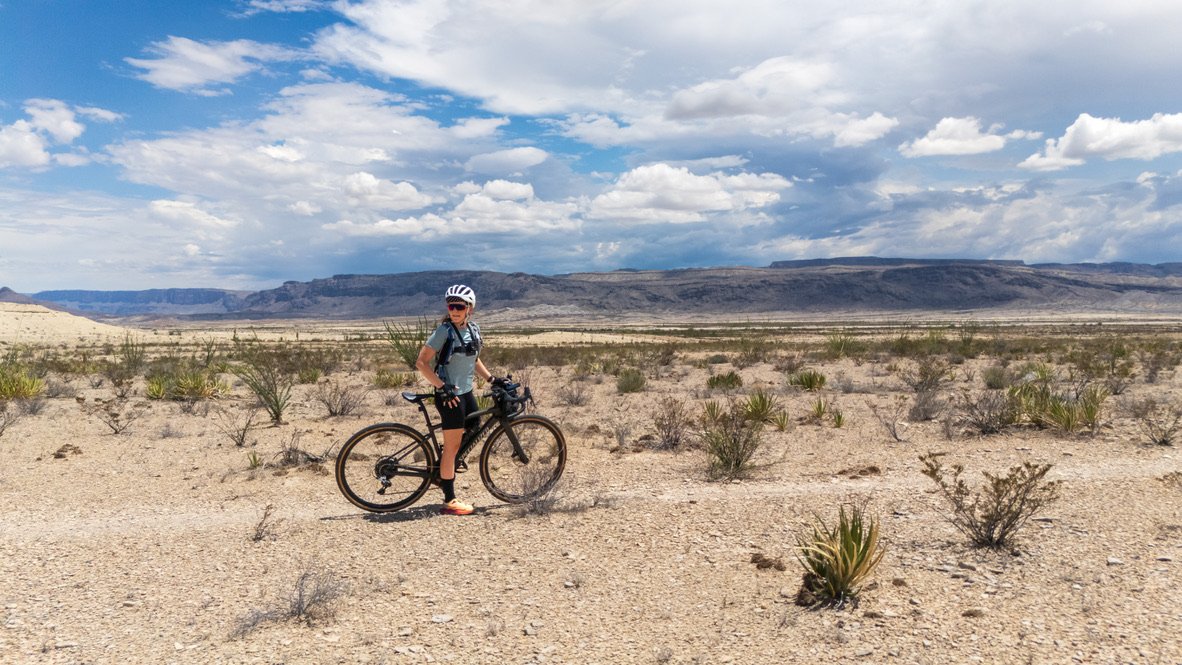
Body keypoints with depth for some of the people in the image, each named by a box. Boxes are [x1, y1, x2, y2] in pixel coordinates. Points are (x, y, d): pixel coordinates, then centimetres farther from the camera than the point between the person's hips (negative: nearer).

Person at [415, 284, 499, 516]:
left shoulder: (473, 329, 6)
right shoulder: (445, 331, -15)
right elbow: (421, 362, -17)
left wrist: (492, 379, 12)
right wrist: (442, 387, -23)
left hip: (466, 392, 8)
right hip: (449, 395, -7)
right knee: (452, 447, -2)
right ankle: (450, 501, 7)